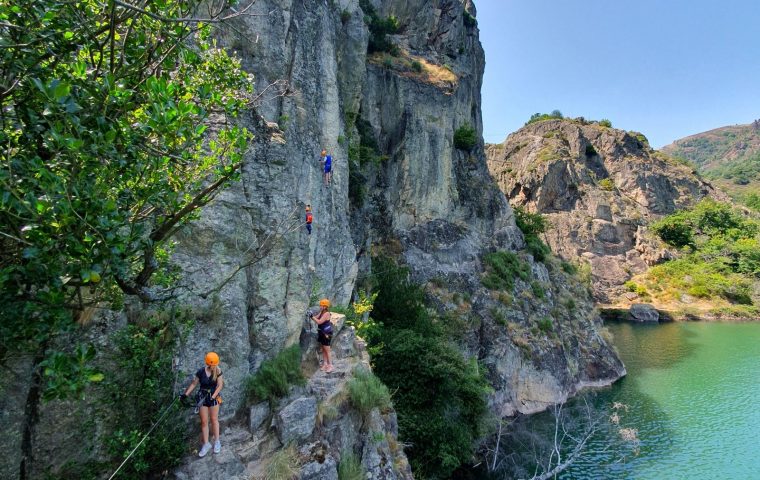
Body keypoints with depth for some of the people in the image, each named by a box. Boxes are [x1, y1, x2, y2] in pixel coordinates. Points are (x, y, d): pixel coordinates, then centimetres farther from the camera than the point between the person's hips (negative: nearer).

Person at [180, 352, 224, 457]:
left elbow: (220, 385, -10)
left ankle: (217, 442, 22)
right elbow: (194, 384, 0)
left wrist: (213, 396, -19)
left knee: (214, 420, 8)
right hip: (202, 397, 1)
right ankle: (206, 444, 18)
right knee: (204, 422, 6)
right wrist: (185, 394, -4)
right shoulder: (201, 372, -12)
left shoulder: (218, 371, -12)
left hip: (213, 397, -1)